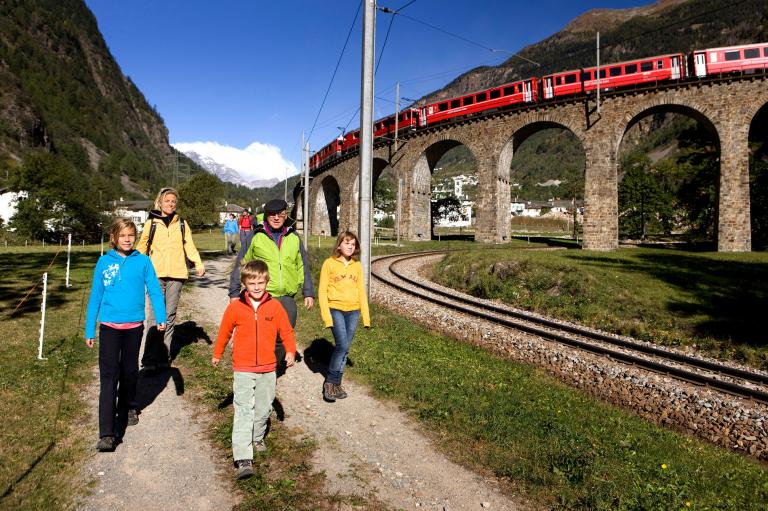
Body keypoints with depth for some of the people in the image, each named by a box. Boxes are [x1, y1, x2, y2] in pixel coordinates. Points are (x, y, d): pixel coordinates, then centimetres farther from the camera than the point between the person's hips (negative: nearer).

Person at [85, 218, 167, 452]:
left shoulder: (143, 261, -1)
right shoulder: (104, 262, 1)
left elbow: (154, 290, -3)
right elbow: (95, 297, 5)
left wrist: (161, 317, -16)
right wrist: (90, 330, 6)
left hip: (134, 325, 1)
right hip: (109, 326, -1)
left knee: (130, 370, 17)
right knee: (108, 376, -5)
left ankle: (128, 408, 42)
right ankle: (106, 434, -4)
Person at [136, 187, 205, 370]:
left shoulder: (182, 224, 11)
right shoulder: (151, 223, 7)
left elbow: (189, 245, 5)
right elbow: (142, 246, 10)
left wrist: (198, 263, -10)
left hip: (176, 274, 2)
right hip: (156, 274, -2)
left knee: (170, 315, 8)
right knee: (154, 315, -8)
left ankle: (164, 357, 17)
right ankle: (150, 358, -2)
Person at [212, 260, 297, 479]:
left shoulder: (274, 306, -3)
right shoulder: (235, 307, -6)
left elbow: (286, 331, 2)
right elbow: (224, 331, 8)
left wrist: (290, 351, -13)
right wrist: (217, 354, 18)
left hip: (267, 369, 2)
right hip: (243, 369, -2)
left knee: (263, 408, 17)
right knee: (243, 411, -7)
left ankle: (257, 437, 42)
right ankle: (243, 459, -8)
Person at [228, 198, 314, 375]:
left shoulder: (294, 238, 9)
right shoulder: (256, 237, 1)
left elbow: (303, 267, 15)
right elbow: (240, 265, 5)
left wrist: (308, 293, 12)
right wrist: (234, 292, 4)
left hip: (287, 298, 3)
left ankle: (274, 370, 30)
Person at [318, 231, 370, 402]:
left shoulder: (357, 266, 9)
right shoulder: (329, 263, -2)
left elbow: (361, 291, 12)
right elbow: (322, 291, -3)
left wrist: (366, 315, 9)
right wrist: (326, 316, -10)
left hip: (353, 311, 4)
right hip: (336, 309, -4)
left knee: (345, 348, 7)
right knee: (342, 345, -15)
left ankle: (336, 383, 21)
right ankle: (330, 382, 4)